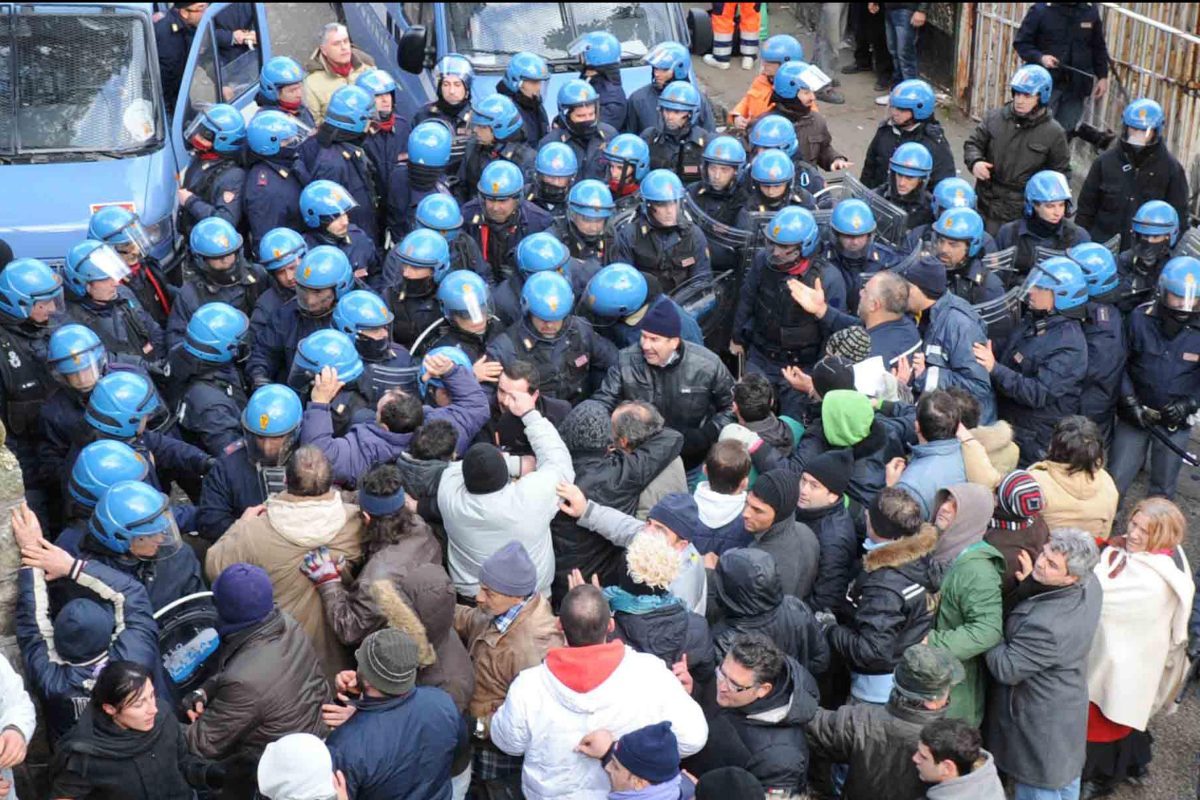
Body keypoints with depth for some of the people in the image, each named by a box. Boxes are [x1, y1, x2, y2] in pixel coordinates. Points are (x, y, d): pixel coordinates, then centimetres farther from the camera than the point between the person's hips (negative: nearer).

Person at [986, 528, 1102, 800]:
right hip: (1068, 706, 8)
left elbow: (1006, 668, -28)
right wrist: (1029, 581, -14)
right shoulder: (1089, 584, -15)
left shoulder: (1047, 626, -39)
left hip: (1043, 723, -8)